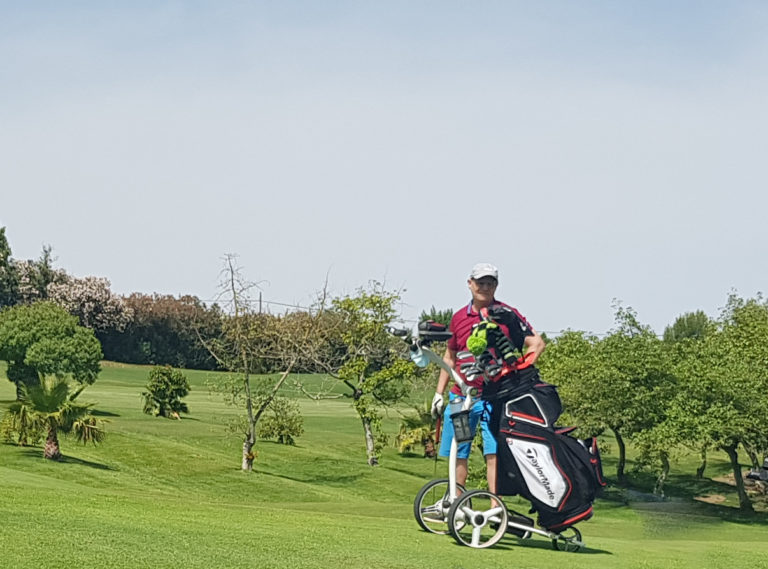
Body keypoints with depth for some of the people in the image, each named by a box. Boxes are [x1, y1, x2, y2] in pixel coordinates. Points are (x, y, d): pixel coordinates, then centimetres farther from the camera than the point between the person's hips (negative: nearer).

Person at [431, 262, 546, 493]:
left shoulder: (506, 315, -2)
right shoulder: (459, 317, 12)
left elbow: (537, 343, -6)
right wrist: (439, 392, 18)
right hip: (460, 396, 5)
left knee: (494, 453, -11)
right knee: (457, 454, 10)